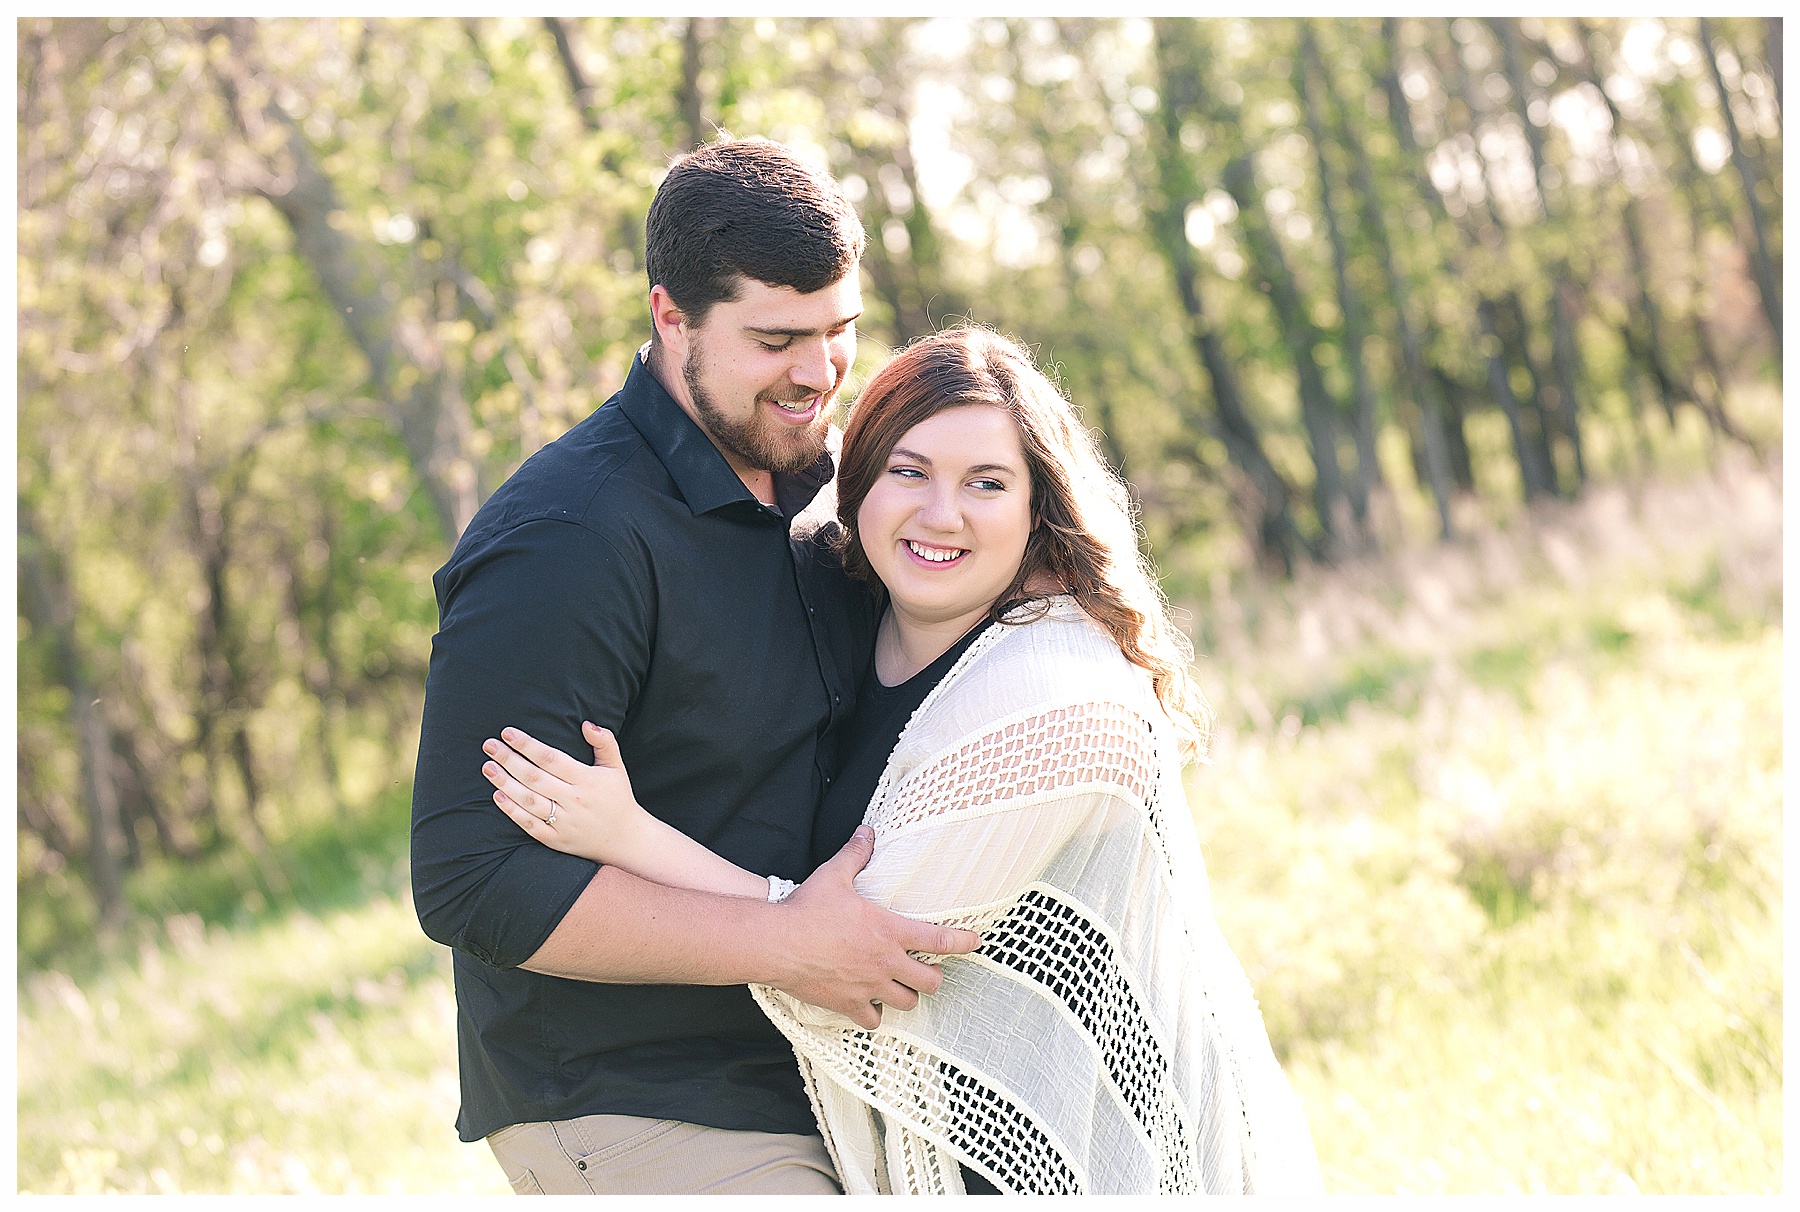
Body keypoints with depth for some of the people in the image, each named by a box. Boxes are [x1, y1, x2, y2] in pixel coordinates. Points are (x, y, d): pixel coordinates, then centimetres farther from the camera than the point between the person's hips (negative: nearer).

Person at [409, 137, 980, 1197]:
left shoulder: (811, 491, 8)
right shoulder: (569, 544, -20)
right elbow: (472, 883, -25)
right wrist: (782, 943, -26)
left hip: (810, 1085, 8)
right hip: (632, 1121, -8)